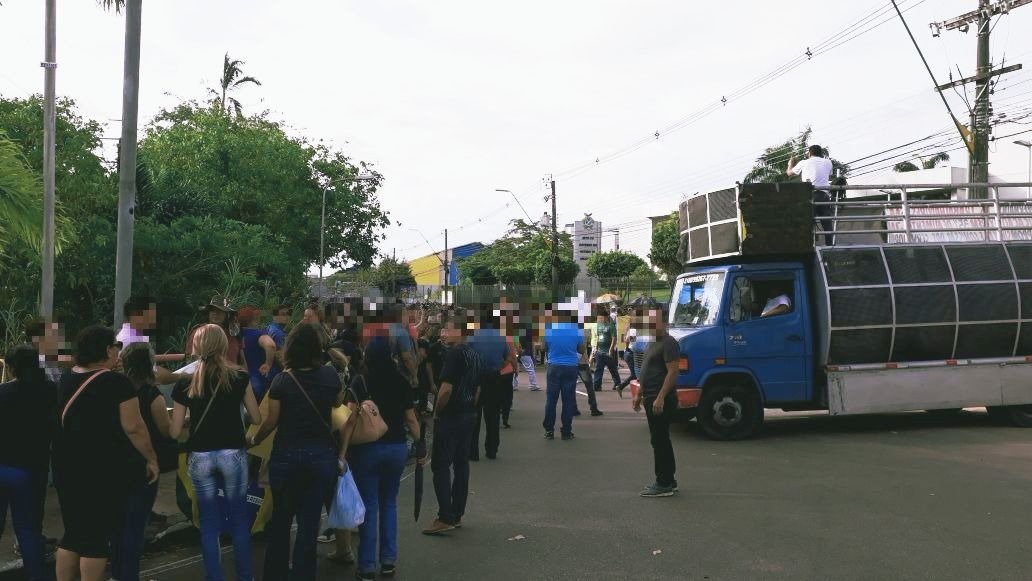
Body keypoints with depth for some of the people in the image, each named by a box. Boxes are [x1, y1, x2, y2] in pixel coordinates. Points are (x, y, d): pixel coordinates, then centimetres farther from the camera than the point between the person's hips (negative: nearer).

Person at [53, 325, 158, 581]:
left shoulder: (67, 380, 6)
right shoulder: (117, 382, -14)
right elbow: (133, 427, -16)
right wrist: (152, 459, -7)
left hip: (67, 466, 7)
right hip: (103, 469, -7)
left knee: (72, 532, 15)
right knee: (98, 535, 1)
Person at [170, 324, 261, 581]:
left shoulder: (184, 384, -2)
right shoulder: (239, 378, -3)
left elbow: (174, 432, 0)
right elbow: (257, 419, 3)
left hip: (200, 458, 1)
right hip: (233, 454, -1)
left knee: (209, 522, 10)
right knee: (239, 518, 10)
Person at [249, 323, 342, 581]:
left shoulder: (282, 380, -10)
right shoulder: (330, 374, -4)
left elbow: (271, 421, -5)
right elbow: (338, 403, 16)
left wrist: (254, 440, 12)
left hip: (287, 455, -1)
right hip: (322, 455, 1)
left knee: (281, 518, 17)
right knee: (310, 521, 7)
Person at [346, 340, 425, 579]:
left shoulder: (361, 383, -8)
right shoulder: (402, 382, 1)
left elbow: (351, 419, -14)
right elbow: (410, 419, 3)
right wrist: (421, 446, 12)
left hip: (368, 448, -3)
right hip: (397, 447, 3)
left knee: (369, 505, 4)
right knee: (389, 502, 16)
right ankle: (389, 559, 16)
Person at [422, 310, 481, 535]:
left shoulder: (454, 354, -17)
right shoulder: (474, 354, 11)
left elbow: (446, 388, -22)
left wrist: (437, 412, -10)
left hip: (450, 416, -9)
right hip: (468, 415, 9)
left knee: (440, 466, -4)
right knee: (461, 464, 12)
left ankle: (446, 518, -7)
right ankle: (457, 514, 18)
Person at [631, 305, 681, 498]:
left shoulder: (668, 343, -14)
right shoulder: (654, 343, 17)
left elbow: (672, 372, -21)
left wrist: (660, 397, -26)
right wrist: (639, 395, 21)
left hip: (661, 400, -10)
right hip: (651, 399, 10)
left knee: (660, 441, -8)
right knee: (660, 440, 14)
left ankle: (664, 484, -3)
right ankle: (668, 481, 22)